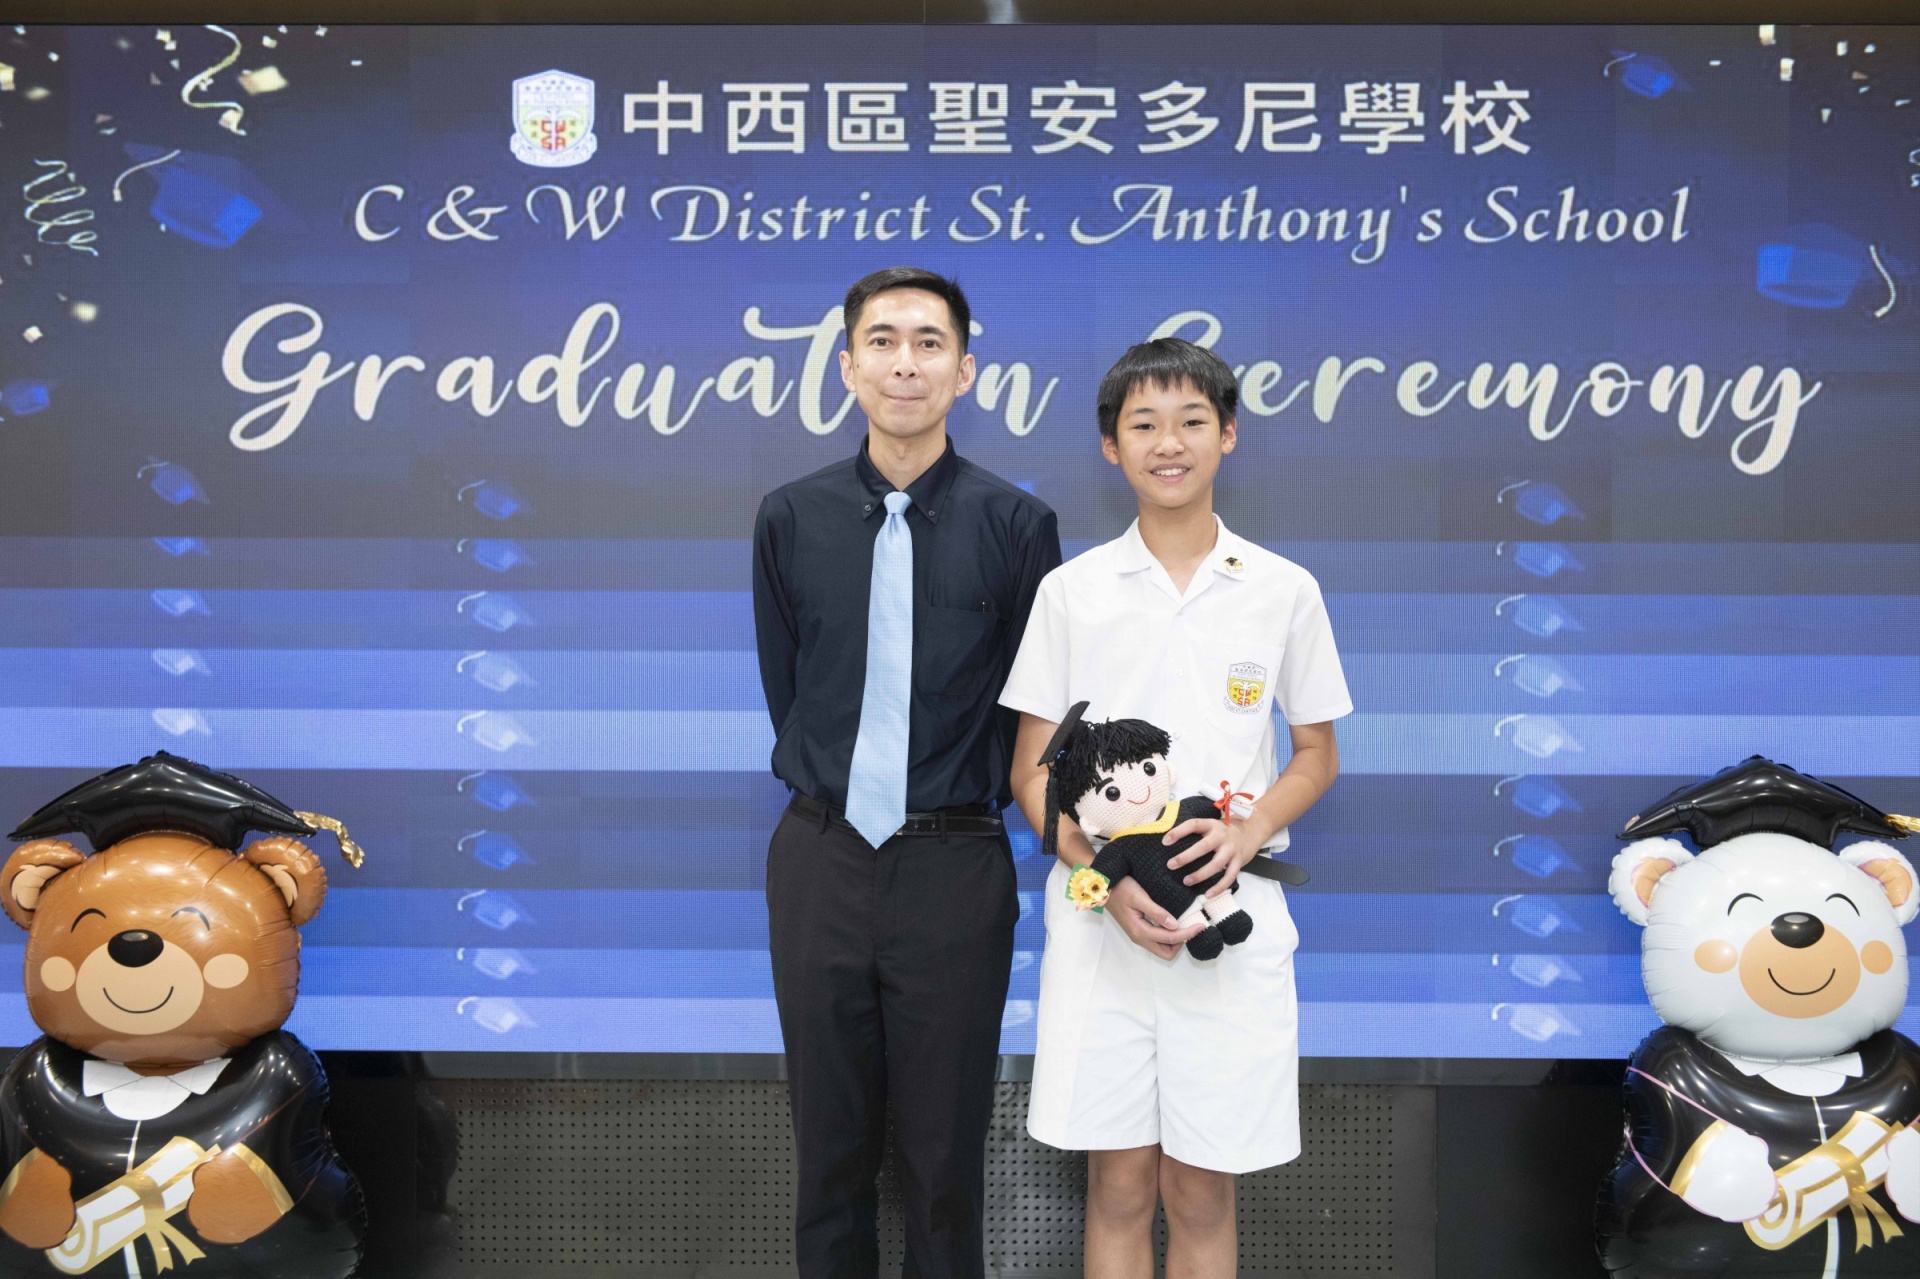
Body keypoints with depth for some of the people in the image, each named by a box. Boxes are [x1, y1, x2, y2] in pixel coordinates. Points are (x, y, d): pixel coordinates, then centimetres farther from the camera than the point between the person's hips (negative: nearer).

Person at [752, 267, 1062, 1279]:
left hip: (953, 866, -2)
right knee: (829, 1142, 13)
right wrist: (831, 789, 9)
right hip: (821, 858, 2)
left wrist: (961, 804, 5)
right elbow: (784, 687, 12)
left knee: (947, 1149, 9)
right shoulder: (791, 519, 3)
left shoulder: (1016, 525, -3)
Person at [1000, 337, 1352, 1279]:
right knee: (1118, 1189, 7)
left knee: (1202, 1197, 8)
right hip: (1099, 917, 0)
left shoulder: (1285, 591, 4)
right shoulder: (1072, 591, 3)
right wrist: (1107, 877, -12)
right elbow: (1031, 772, 5)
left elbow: (1317, 755, 11)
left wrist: (1250, 830, -10)